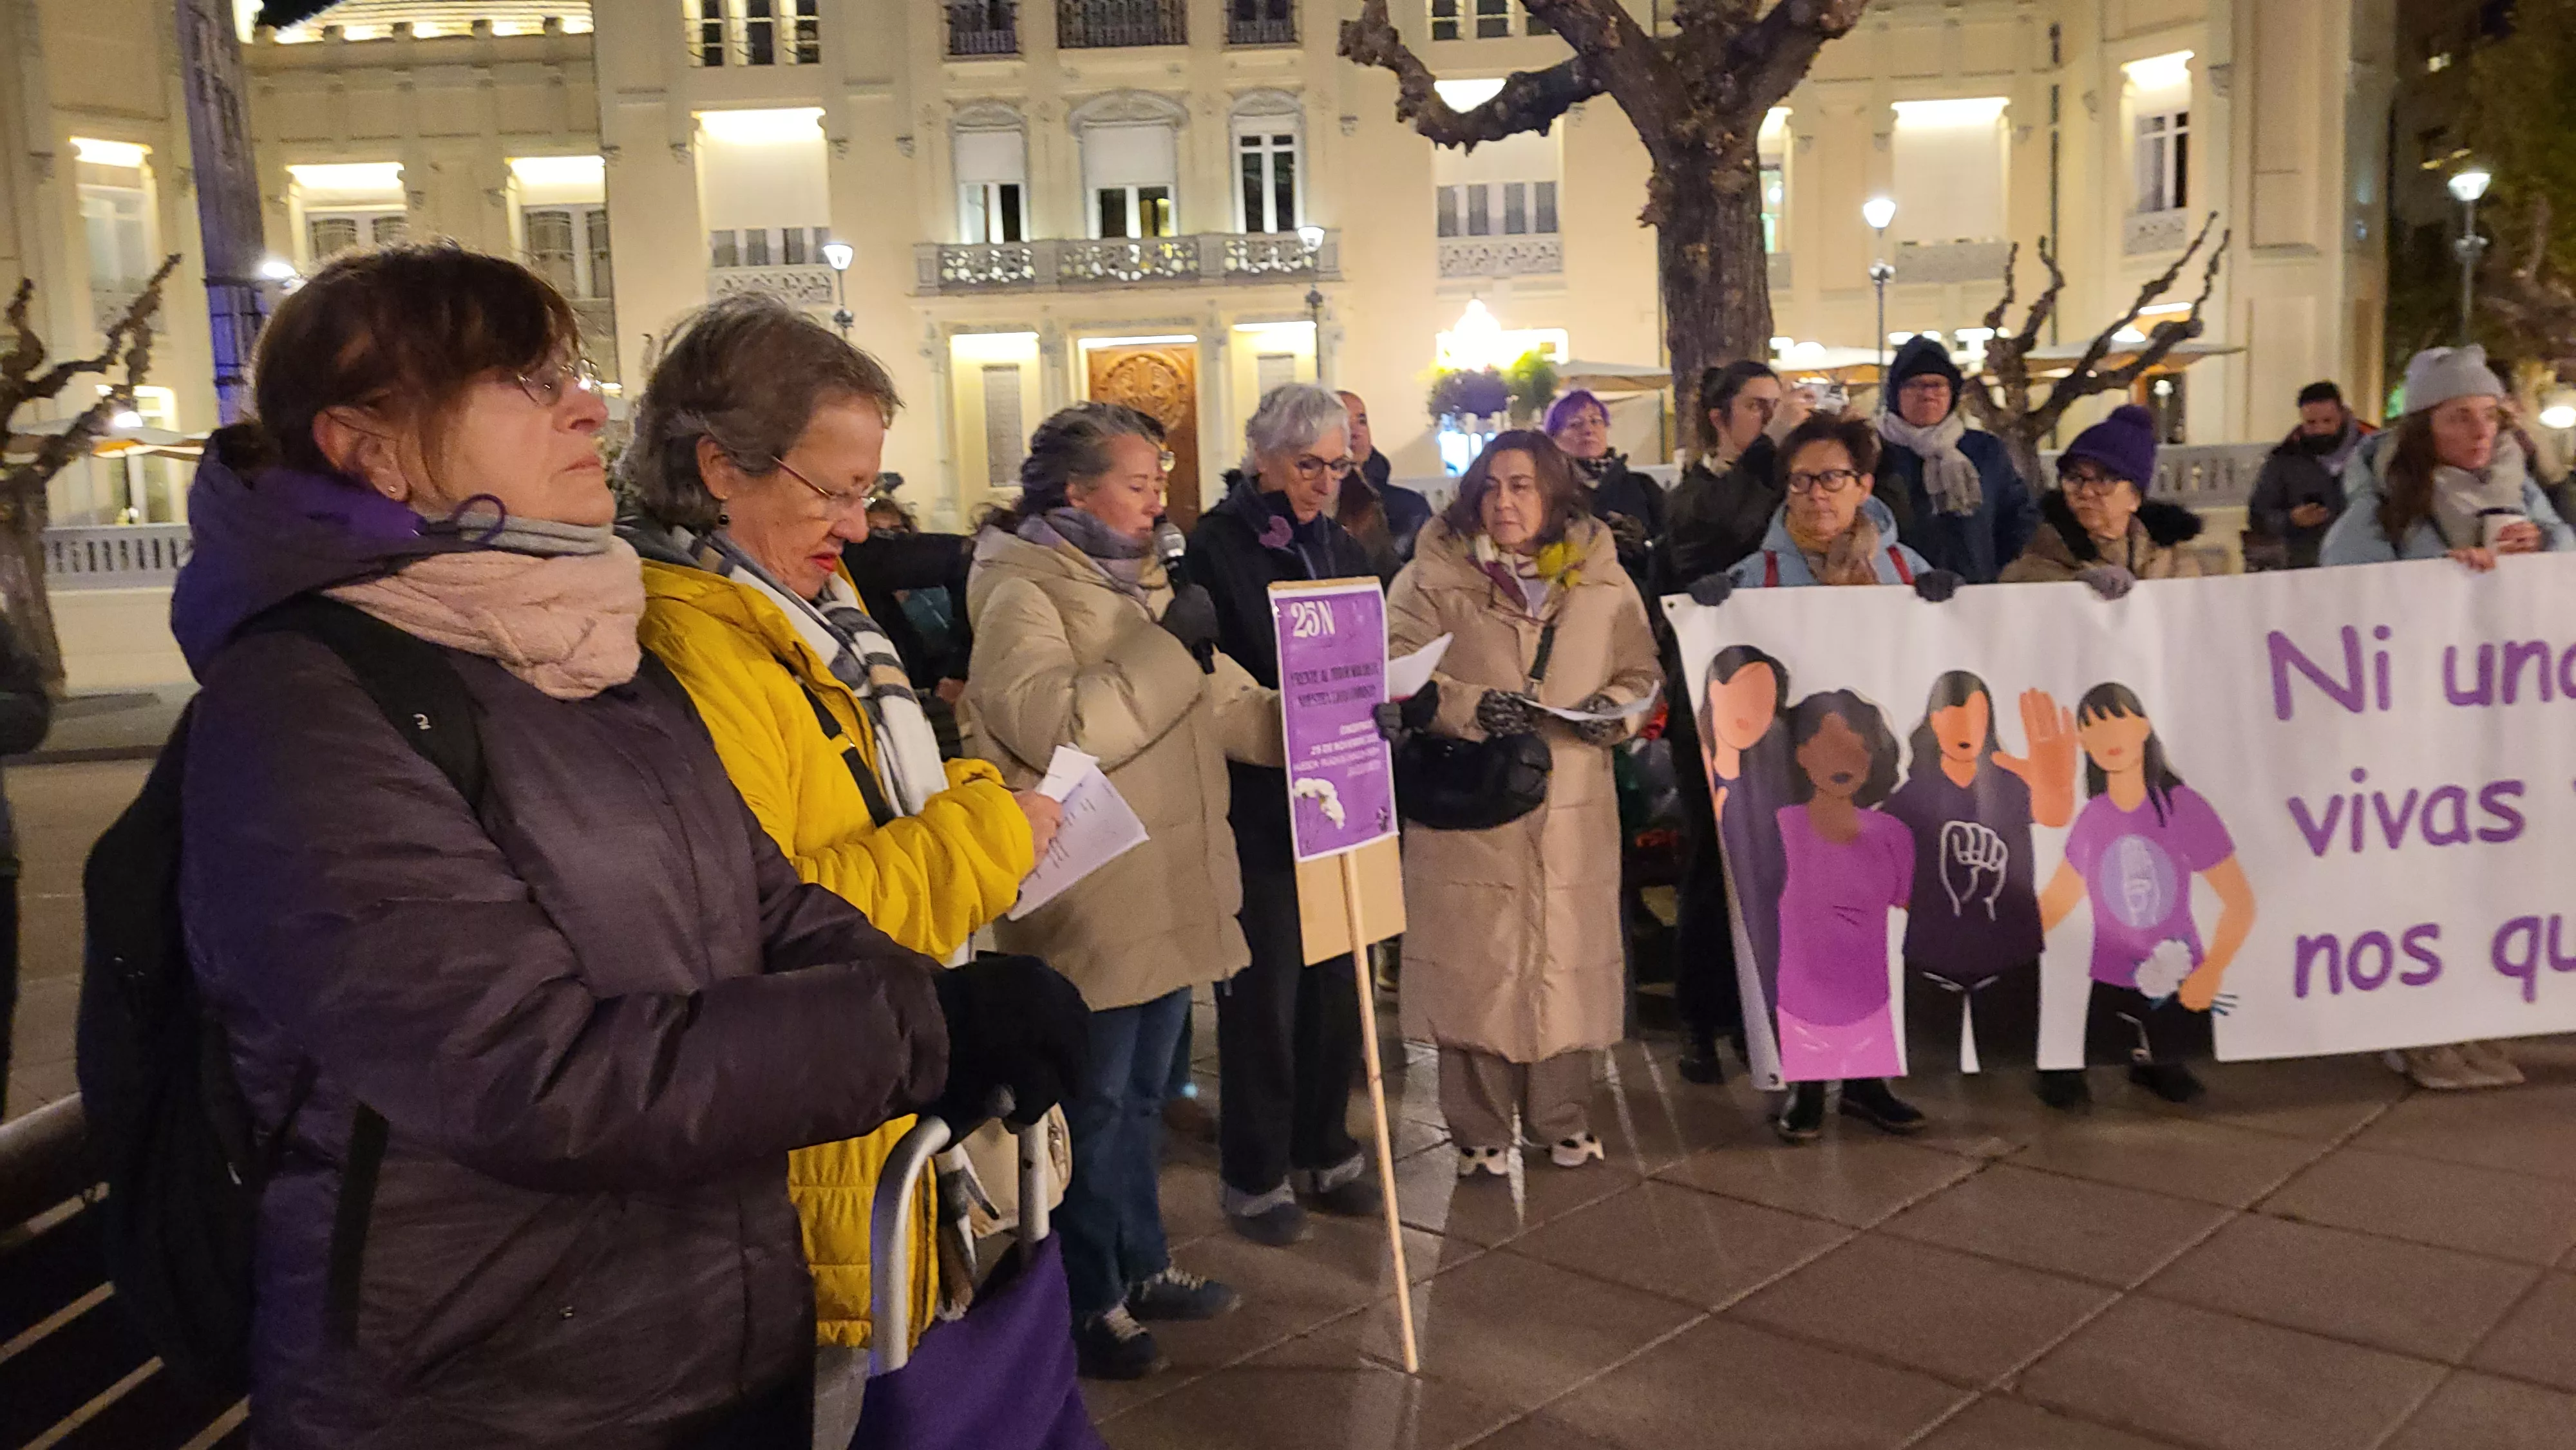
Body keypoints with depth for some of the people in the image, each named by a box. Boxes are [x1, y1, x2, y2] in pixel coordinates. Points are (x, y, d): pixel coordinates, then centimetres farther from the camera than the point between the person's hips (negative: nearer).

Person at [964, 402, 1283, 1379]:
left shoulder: (1139, 579, 13)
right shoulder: (1021, 593, -14)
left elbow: (1224, 704, 9)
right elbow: (1056, 731, -28)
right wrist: (1167, 646, -24)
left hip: (1170, 896, 8)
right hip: (1091, 912, -8)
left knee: (1141, 1097, 21)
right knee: (1092, 1109, 6)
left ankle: (1140, 1269, 37)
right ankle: (1089, 1307, 21)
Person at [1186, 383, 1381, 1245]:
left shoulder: (1343, 552, 12)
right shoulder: (1216, 549, -7)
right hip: (1255, 808, -6)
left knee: (1337, 982, 12)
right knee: (1264, 993, 2)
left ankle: (1323, 1150, 28)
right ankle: (1255, 1174, 17)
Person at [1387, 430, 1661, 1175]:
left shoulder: (1602, 578, 7)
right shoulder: (1436, 576, -1)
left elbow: (1642, 672, 11)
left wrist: (1614, 710, -10)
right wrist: (1469, 706, -21)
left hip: (1573, 807, 2)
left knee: (1566, 960, 8)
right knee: (1473, 966, 3)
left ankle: (1562, 1119, 27)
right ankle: (1479, 1130, 18)